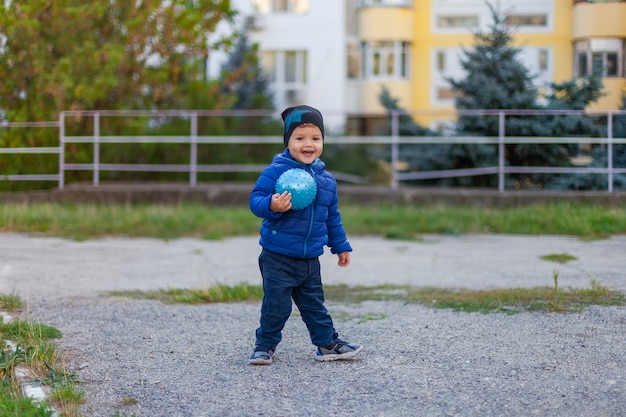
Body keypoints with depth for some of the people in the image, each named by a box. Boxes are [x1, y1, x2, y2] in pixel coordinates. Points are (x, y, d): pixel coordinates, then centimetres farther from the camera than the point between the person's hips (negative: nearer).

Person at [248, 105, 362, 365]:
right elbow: (255, 199, -14)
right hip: (278, 258, -5)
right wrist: (272, 206, -35)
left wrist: (340, 246, 24)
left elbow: (332, 217, 19)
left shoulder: (326, 180, 9)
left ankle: (328, 344, 25)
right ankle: (265, 345, 16)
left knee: (314, 304, 15)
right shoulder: (275, 171, -11)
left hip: (310, 259, 5)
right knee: (276, 305, 0)